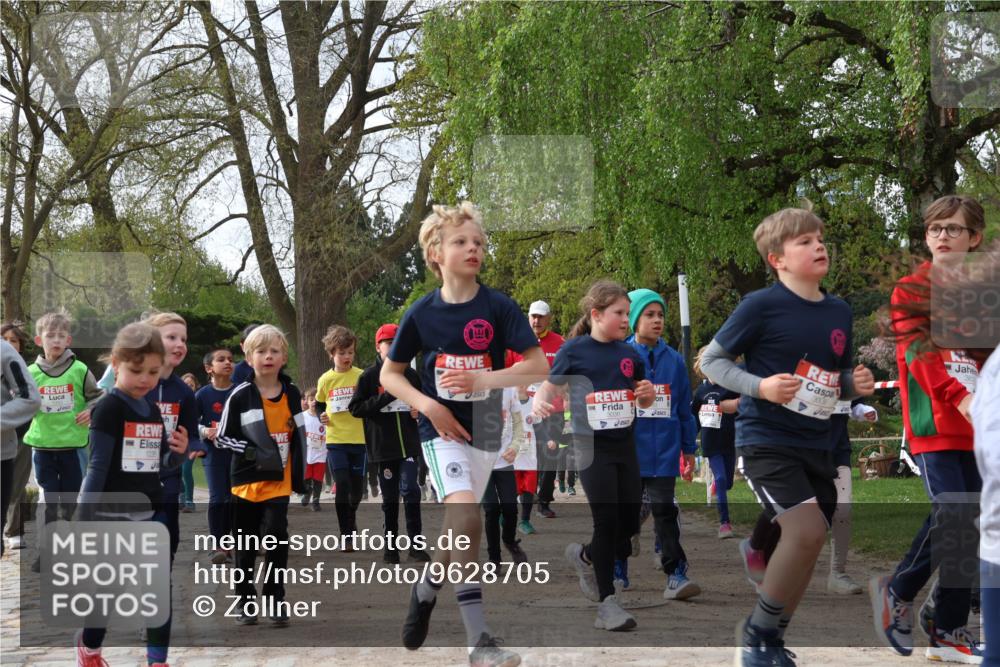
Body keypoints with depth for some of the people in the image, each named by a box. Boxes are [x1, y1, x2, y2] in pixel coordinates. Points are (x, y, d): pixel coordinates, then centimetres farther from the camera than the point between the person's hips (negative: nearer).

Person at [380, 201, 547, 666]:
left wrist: (482, 379, -22)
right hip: (442, 431, -2)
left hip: (485, 431, 2)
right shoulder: (421, 313, -5)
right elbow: (389, 374, 5)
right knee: (466, 518, -23)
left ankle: (426, 588, 43)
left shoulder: (499, 307, -7)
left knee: (458, 527, 11)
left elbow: (539, 366, -10)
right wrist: (428, 405, -11)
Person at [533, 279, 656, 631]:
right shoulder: (574, 350, -6)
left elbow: (644, 401, 18)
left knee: (629, 526, 7)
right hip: (591, 446, -5)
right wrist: (539, 404, -23)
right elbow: (548, 388, -1)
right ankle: (607, 603, -2)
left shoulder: (630, 353, 8)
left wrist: (648, 393, -5)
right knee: (607, 520, -10)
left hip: (625, 445, 5)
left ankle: (584, 556, 37)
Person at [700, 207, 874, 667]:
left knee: (806, 544, 9)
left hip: (815, 445, 7)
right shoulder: (761, 306, -11)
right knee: (807, 530, -22)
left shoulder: (839, 312, 8)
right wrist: (760, 386, -21)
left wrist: (856, 385, -4)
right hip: (765, 439, -7)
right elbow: (711, 360, -6)